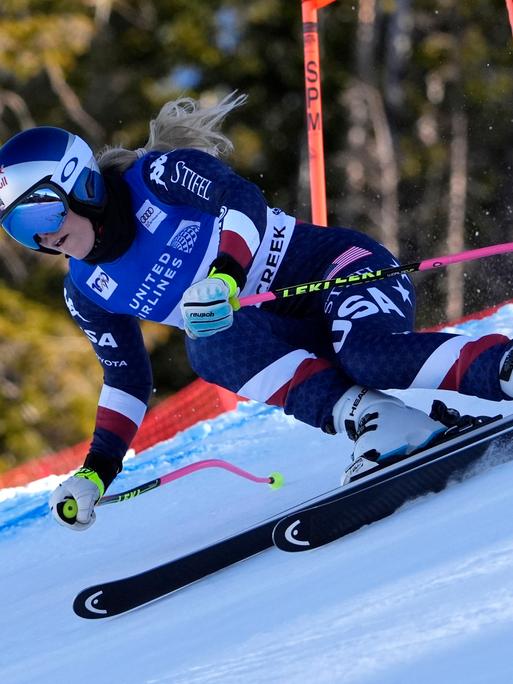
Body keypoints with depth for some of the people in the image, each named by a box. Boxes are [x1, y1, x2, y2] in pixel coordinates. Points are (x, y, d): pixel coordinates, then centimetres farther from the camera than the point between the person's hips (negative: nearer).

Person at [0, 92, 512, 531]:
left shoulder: (157, 175, -11)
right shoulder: (86, 292, 8)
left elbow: (243, 200, -27)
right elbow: (126, 378, 19)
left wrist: (226, 276, -45)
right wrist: (97, 468, 9)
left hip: (338, 268, -6)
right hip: (290, 339, 6)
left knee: (370, 356, -37)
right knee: (208, 348, -28)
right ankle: (372, 421, -41)